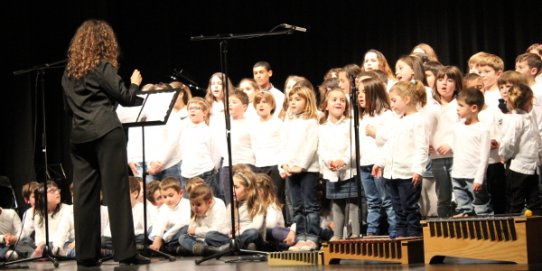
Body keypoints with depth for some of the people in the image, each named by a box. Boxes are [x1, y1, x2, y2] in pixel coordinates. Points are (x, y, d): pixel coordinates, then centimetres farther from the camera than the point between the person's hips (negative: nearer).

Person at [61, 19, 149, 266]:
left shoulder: (69, 71, 14)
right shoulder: (103, 67, -4)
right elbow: (125, 98, -1)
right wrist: (134, 83, 16)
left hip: (79, 136, 6)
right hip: (106, 133, -6)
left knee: (84, 195, 4)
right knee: (116, 192, -6)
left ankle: (86, 254, 5)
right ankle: (125, 251, -7)